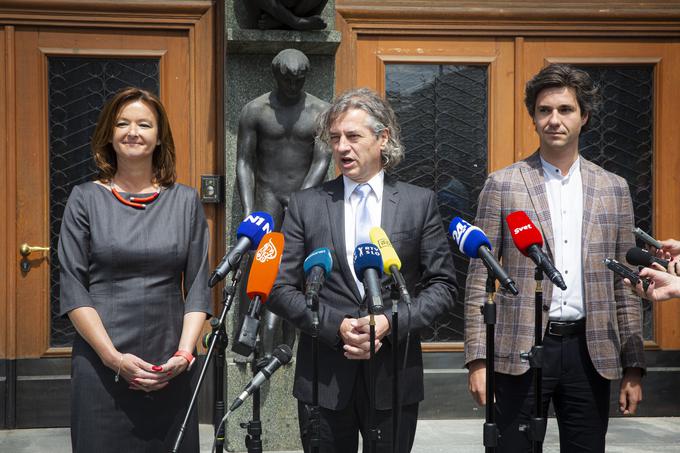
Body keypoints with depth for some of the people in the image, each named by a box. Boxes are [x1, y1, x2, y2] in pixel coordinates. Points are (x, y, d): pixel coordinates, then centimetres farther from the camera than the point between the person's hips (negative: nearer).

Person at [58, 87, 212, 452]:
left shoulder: (185, 201, 8)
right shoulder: (85, 199, 4)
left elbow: (197, 287, 6)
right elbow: (72, 288, -1)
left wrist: (184, 353, -8)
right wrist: (112, 356, -11)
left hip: (170, 371, 1)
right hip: (100, 367, -1)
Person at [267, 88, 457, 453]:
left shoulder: (419, 203, 3)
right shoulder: (306, 205, 3)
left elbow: (442, 284, 2)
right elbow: (281, 288, 1)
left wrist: (391, 322, -12)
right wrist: (336, 326, -12)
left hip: (394, 378, 0)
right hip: (323, 378, 0)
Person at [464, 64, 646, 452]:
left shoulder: (614, 188, 9)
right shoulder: (502, 185, 1)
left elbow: (625, 285, 10)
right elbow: (479, 279, -1)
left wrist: (633, 367, 6)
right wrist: (478, 359, -6)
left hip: (589, 349, 2)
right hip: (521, 349, -2)